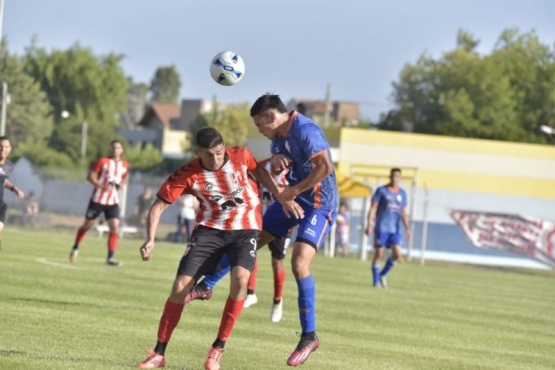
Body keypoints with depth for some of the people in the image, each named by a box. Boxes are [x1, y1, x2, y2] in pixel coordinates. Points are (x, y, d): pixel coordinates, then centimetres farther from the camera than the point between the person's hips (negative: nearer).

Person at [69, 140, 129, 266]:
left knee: (115, 227, -13)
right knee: (87, 225, 10)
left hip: (113, 202, 3)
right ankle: (75, 248, 33)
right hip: (98, 199, -3)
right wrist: (102, 186, -24)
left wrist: (121, 185, -2)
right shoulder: (103, 162, -9)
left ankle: (110, 258, -13)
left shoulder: (125, 165, 4)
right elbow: (90, 176, -10)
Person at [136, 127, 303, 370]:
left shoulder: (240, 156, -13)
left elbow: (259, 171, 11)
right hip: (209, 229, 0)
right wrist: (150, 239, -25)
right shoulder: (187, 175, -17)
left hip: (245, 229, 0)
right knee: (180, 287, -10)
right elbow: (158, 206, -12)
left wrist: (284, 198, 7)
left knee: (240, 278, -27)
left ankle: (218, 349, -14)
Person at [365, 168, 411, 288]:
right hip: (381, 227, -3)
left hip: (395, 229, 3)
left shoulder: (402, 193, 13)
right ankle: (376, 281, 5)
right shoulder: (381, 190, 1)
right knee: (378, 254, -3)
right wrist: (369, 225, -9)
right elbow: (373, 208, -1)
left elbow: (404, 213, 16)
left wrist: (407, 228, 6)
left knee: (397, 253, -9)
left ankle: (382, 275, 11)